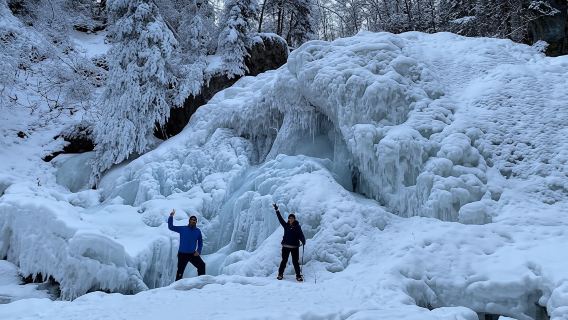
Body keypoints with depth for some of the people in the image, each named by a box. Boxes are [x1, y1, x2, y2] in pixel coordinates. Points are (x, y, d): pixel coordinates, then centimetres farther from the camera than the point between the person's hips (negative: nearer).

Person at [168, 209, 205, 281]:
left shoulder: (198, 231, 4)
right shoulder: (182, 229, -1)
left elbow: (200, 242, 12)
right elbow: (170, 227, -4)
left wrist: (198, 251, -2)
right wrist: (171, 216, -15)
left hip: (193, 254, 2)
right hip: (182, 254, -2)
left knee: (202, 265, -13)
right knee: (180, 271, 1)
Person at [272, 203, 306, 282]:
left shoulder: (297, 226, 0)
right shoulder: (286, 225, 6)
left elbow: (301, 234, -7)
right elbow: (280, 218, 8)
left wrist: (303, 241, -24)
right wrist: (277, 210, 7)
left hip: (295, 247, -2)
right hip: (286, 246, 2)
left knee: (295, 262, 0)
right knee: (284, 261, 6)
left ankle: (298, 276, 8)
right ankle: (280, 274, 17)